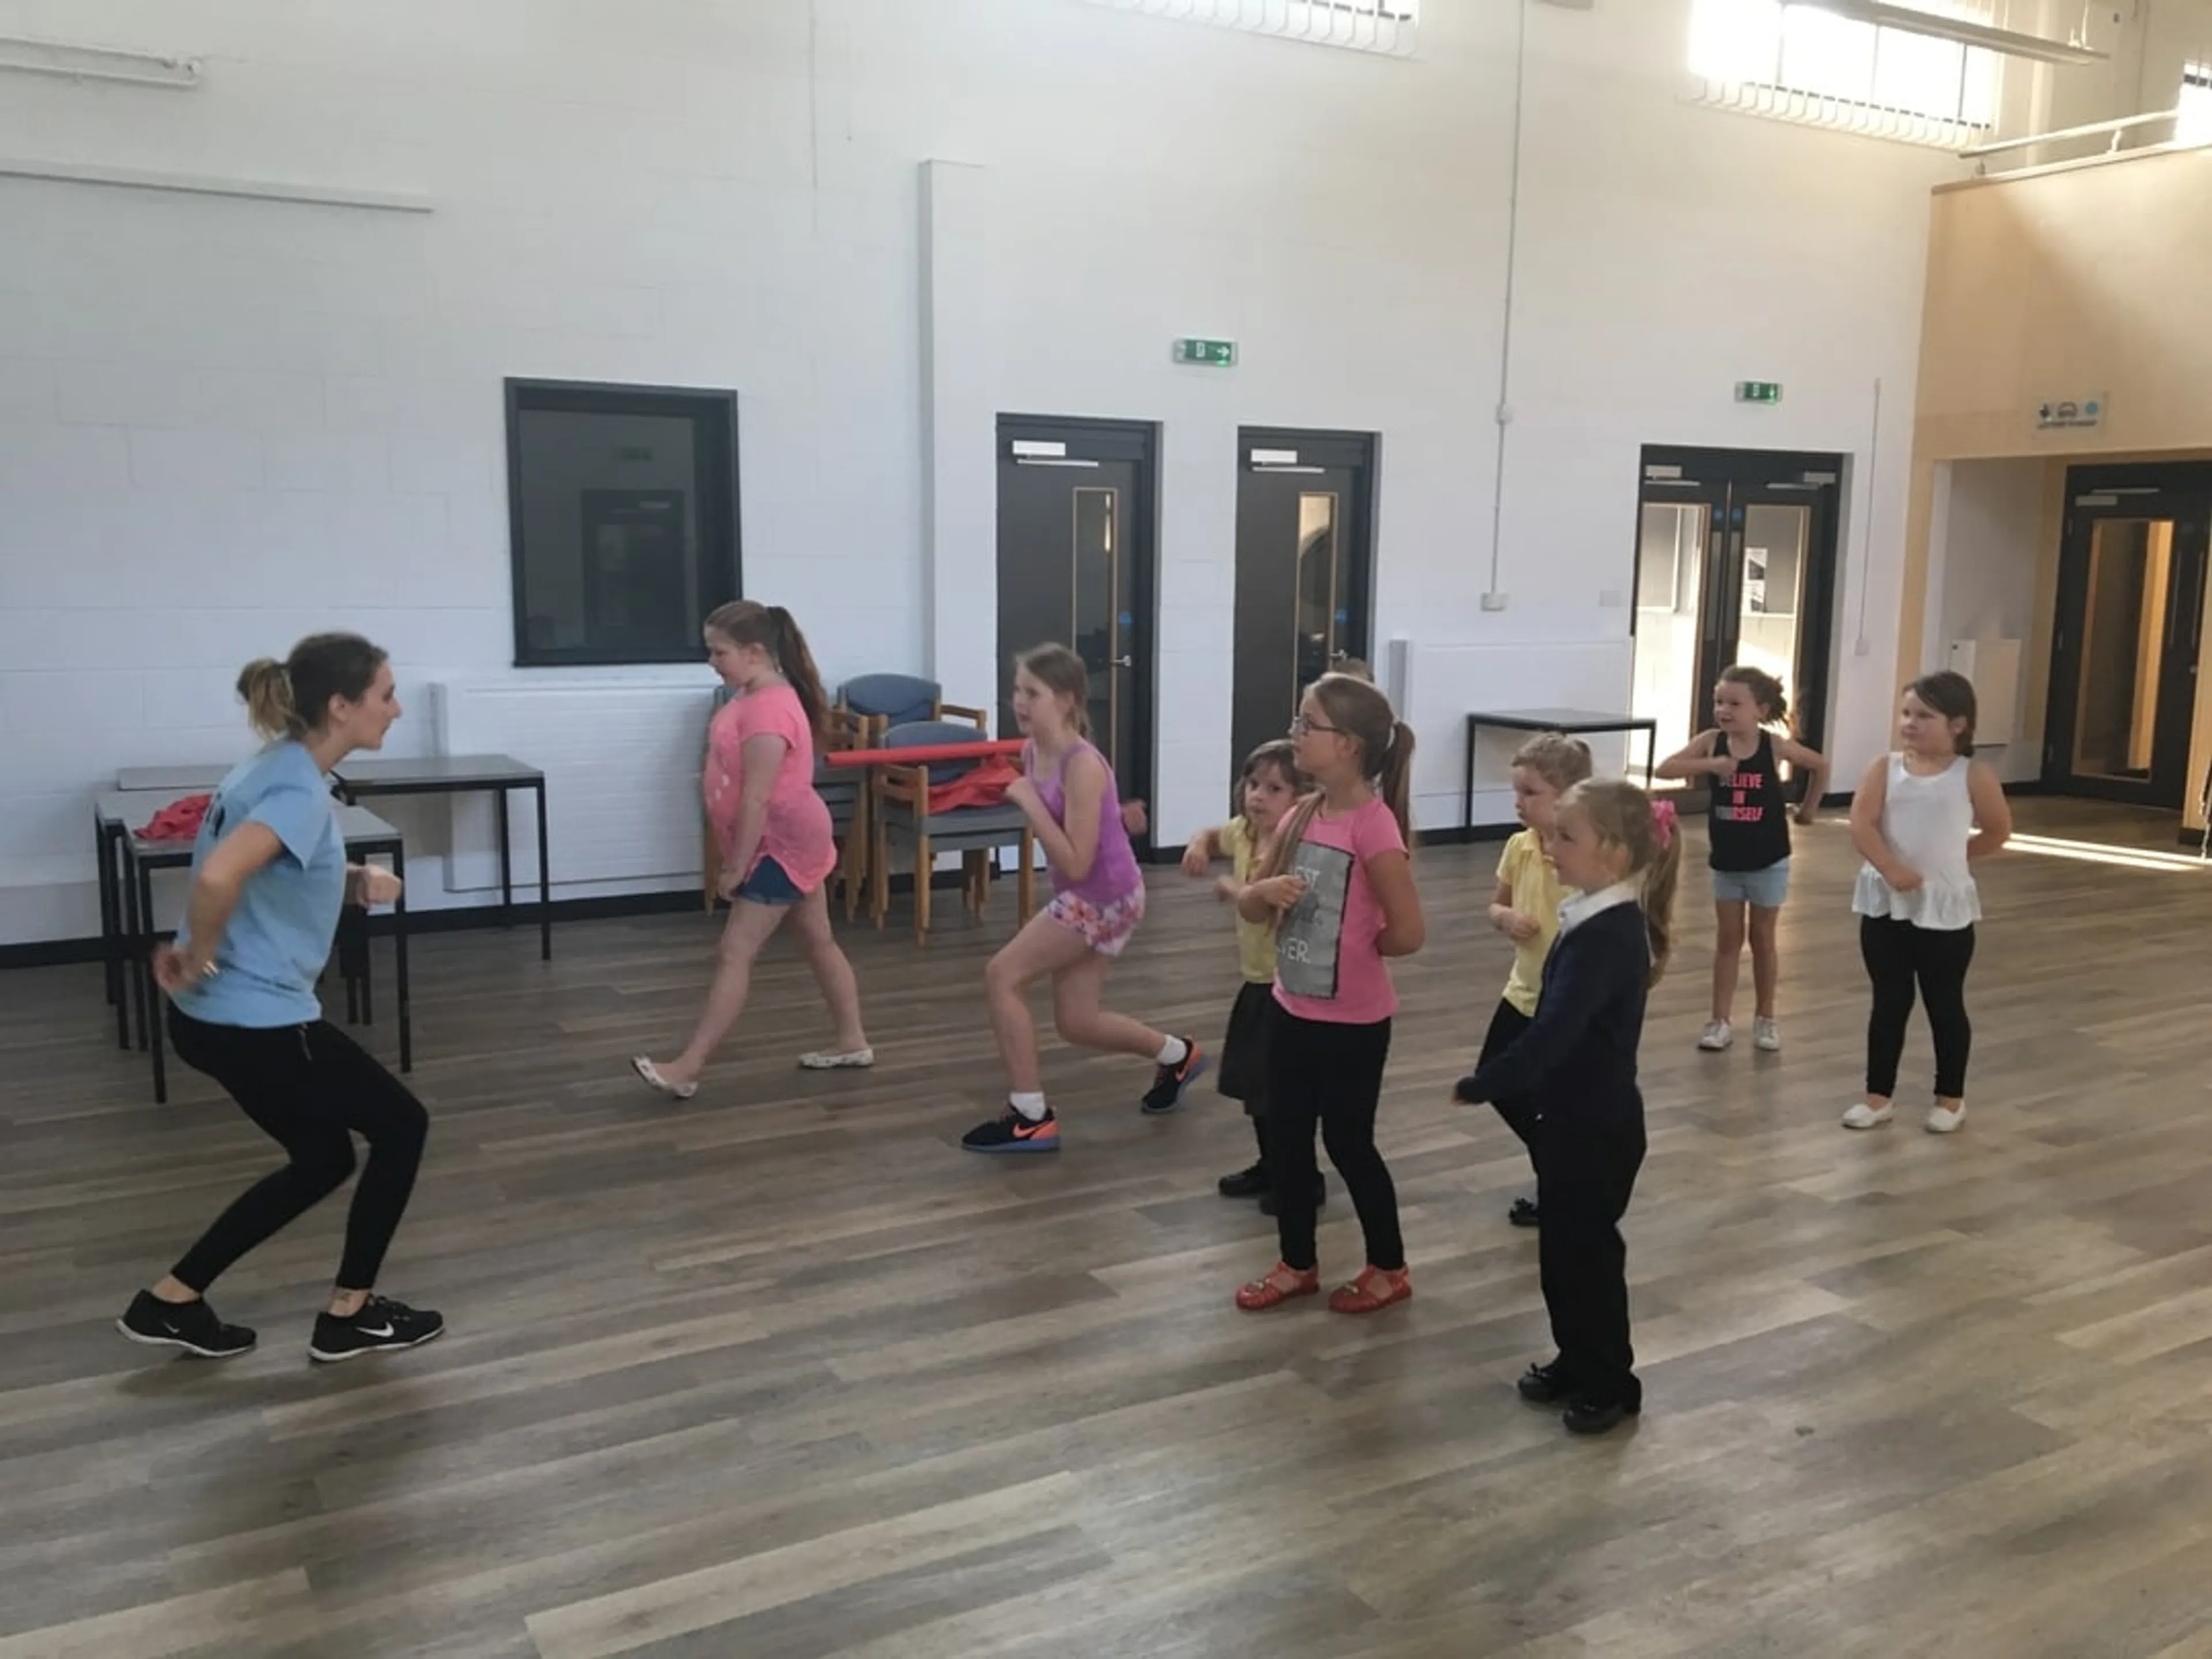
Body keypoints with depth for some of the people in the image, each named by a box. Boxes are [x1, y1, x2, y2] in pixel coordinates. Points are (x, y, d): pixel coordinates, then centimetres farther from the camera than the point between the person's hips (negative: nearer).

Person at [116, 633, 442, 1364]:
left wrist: (356, 883, 3)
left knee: (323, 1159, 22)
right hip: (257, 1022, -10)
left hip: (221, 1018, 10)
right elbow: (218, 876, -39)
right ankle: (350, 1315, 19)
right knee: (401, 1126, 8)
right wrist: (198, 960, -22)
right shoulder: (300, 790, -22)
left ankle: (171, 1301, 28)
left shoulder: (275, 769, 8)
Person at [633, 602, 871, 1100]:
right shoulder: (753, 697, 8)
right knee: (819, 944, 17)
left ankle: (687, 1069, -7)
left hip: (783, 844, -11)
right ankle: (852, 1042, 28)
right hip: (793, 840, 11)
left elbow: (757, 799, -26)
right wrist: (738, 856, 17)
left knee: (735, 955, -9)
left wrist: (736, 866, -20)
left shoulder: (768, 709, -25)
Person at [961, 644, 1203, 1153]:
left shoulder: (1082, 767, -24)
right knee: (1077, 1024, 14)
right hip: (1080, 897, 9)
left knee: (1002, 976, -11)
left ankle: (1031, 1117, -2)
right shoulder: (1033, 754, 1)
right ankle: (1176, 1055, 40)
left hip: (1106, 897, -9)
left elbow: (1077, 864, -27)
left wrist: (1028, 803, -27)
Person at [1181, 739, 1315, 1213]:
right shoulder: (1245, 833, 3)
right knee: (1255, 1084, 19)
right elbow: (1214, 836, 26)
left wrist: (1233, 889, -26)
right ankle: (1271, 1167, 35)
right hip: (1258, 981, 9)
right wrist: (1199, 845, 4)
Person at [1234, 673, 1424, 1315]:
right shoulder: (1301, 815, 3)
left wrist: (1352, 946, -4)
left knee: (1348, 1143, 6)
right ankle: (1297, 1264, 32)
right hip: (1291, 1008, 7)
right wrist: (1266, 890, -15)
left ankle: (1389, 1269, 27)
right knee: (1285, 1138, 14)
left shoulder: (1374, 826, -22)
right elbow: (1249, 907, 8)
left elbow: (1408, 932, -22)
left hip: (1353, 1022, -7)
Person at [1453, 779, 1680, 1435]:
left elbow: (1555, 1030, -33)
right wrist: (1498, 1079, 12)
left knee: (1589, 1251, 6)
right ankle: (1576, 1362, 34)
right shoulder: (1597, 921, 5)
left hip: (1599, 1126, -9)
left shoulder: (1609, 936, -26)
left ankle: (1612, 1382, 22)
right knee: (1560, 1247, 19)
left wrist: (1481, 1085, -25)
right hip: (1572, 1115, 9)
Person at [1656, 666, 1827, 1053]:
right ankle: (1721, 1020, 15)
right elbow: (1665, 769, -20)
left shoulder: (1776, 746, -12)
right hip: (1725, 860, 1)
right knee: (1727, 939, 9)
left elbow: (1820, 766, 4)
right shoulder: (1711, 741, -10)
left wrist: (1808, 808, 7)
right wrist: (1710, 765, -29)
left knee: (1762, 938, 11)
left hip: (1768, 862, -1)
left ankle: (1765, 1018, 24)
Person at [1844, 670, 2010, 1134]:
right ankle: (1879, 1095, 20)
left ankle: (1951, 1097, 26)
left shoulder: (1973, 775, -5)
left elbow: (1999, 830, 5)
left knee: (1945, 1004, 10)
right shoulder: (1885, 768, -2)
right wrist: (1891, 869, -22)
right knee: (1888, 1002, 10)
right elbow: (1861, 825, -12)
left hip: (1945, 906, -2)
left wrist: (1956, 858, 5)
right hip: (1885, 903, 2)